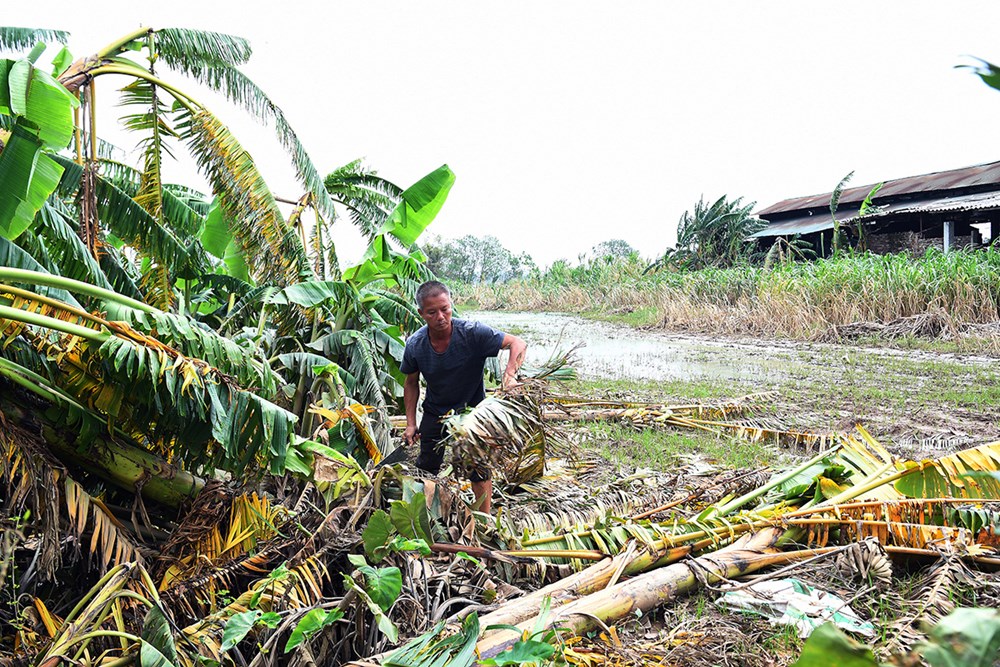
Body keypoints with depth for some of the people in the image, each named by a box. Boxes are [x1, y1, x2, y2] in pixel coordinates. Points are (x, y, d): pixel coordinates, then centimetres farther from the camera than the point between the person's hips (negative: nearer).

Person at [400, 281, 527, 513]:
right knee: (426, 468, 13)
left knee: (480, 470, -4)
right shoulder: (414, 345, -18)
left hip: (472, 410, -2)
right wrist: (411, 423, -3)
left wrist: (510, 376, -45)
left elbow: (517, 344, -27)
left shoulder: (473, 333, -28)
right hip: (435, 413, 3)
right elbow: (411, 383, 0)